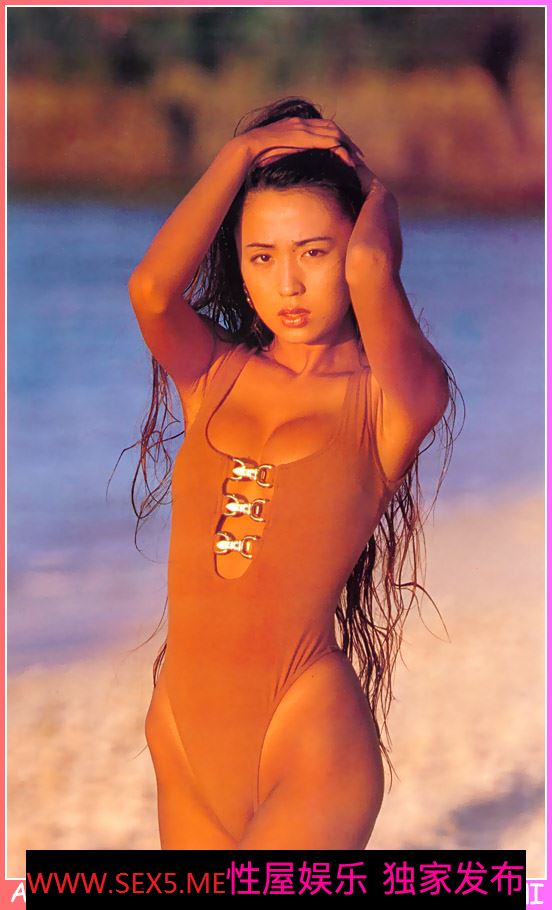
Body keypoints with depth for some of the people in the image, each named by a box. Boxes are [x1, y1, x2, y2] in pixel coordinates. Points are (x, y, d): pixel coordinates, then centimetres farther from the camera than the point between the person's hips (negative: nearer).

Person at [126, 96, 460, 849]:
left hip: (312, 742, -4)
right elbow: (151, 288, -15)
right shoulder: (213, 377, 5)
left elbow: (372, 266, -23)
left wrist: (373, 188, 2)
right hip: (183, 744, 5)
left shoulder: (393, 400, -5)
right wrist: (242, 152, -3)